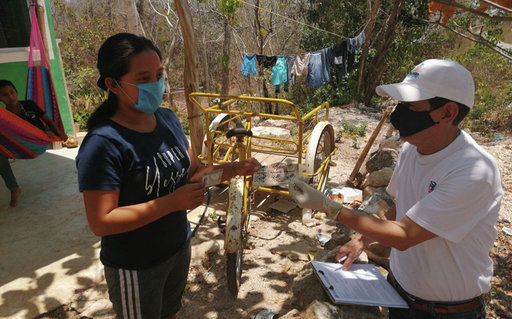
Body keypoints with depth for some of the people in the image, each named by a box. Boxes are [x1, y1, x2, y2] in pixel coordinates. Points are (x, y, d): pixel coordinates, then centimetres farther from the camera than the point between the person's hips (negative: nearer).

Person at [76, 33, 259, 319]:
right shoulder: (104, 143, -26)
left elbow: (194, 171, 5)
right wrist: (172, 202, -32)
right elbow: (101, 222, -26)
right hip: (135, 266, -6)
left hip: (179, 247, 6)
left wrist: (234, 169, -12)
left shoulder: (168, 119, -5)